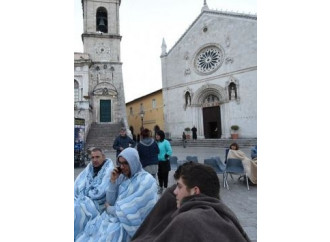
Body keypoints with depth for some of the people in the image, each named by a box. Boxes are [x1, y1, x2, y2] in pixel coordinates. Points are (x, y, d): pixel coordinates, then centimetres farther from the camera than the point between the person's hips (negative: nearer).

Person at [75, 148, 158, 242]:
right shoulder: (122, 177, 5)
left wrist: (110, 209, -6)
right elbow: (110, 202, 5)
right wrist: (113, 181, -8)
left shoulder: (146, 181, -16)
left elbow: (132, 211, -20)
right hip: (114, 216, 6)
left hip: (130, 225, -6)